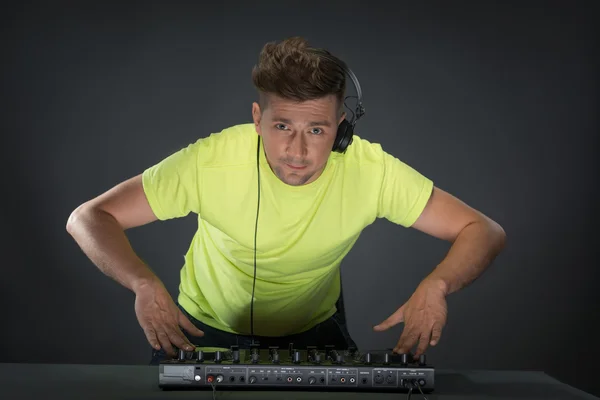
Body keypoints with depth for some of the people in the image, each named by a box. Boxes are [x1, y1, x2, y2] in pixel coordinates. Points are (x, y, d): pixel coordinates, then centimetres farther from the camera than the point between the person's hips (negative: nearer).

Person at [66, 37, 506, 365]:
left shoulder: (370, 170, -25)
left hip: (315, 331, 1)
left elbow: (485, 232, -18)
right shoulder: (211, 161, -28)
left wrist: (436, 285, -39)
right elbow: (88, 218, -22)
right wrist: (145, 283, -41)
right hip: (206, 330, -1)